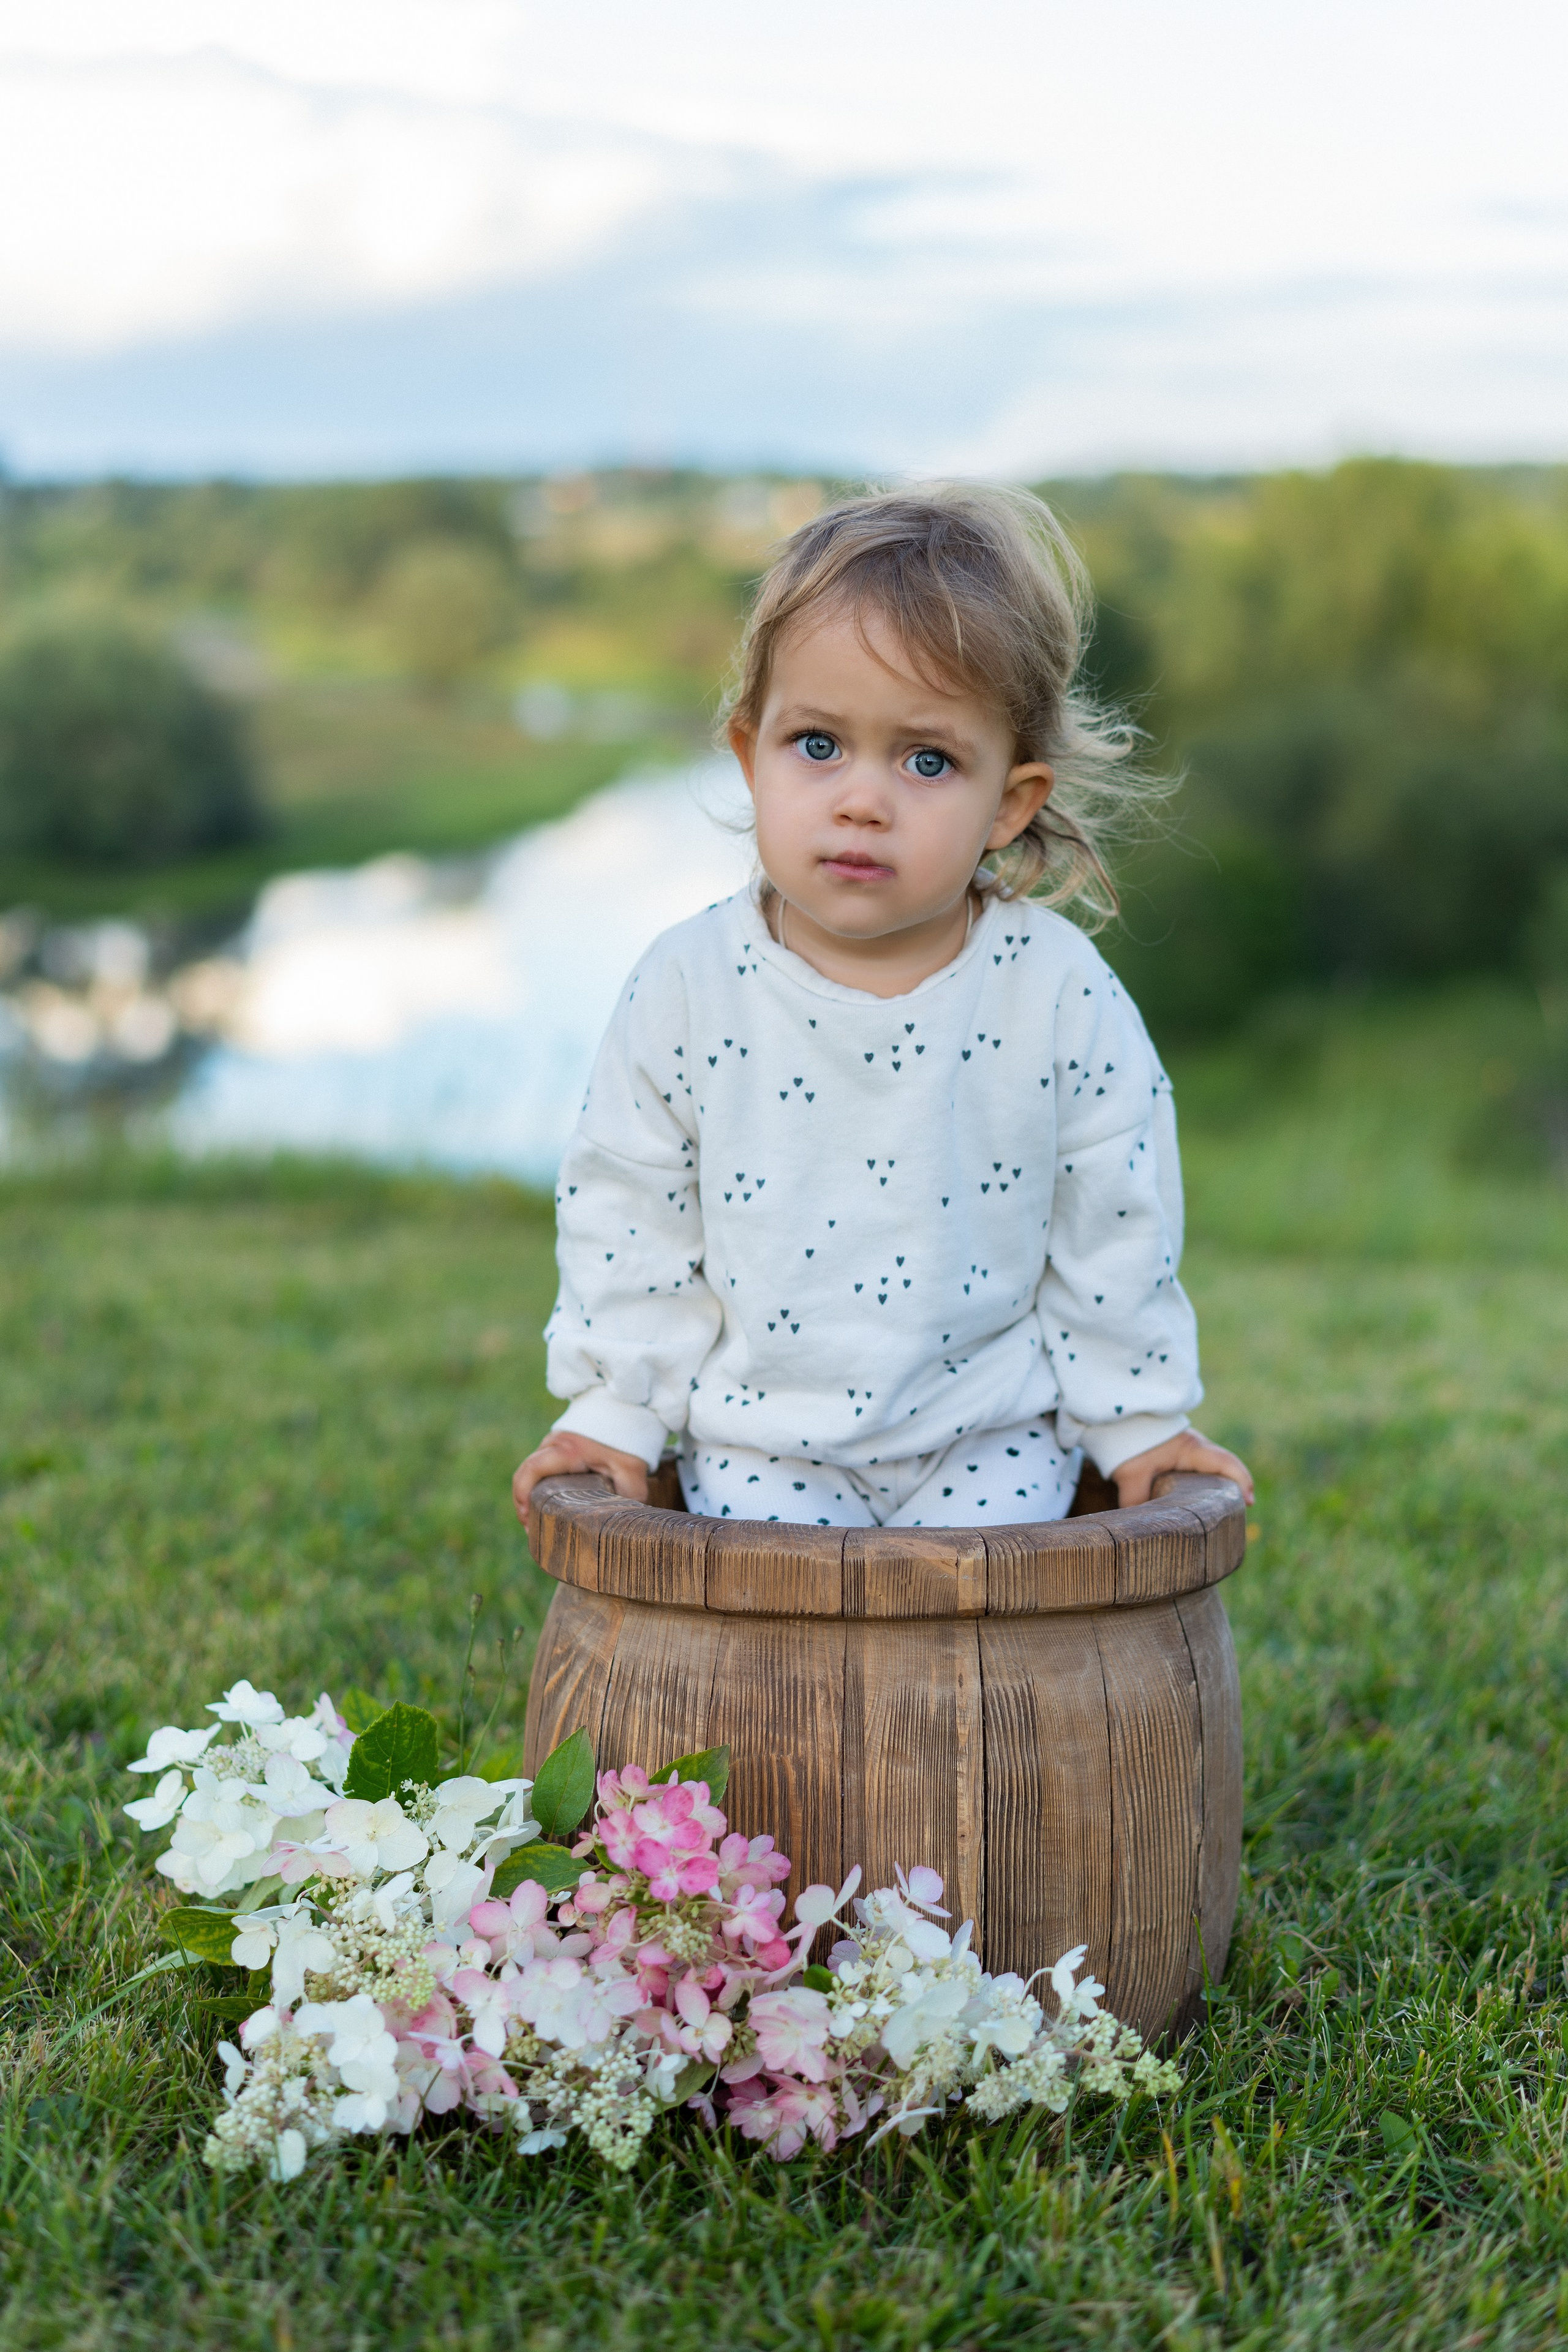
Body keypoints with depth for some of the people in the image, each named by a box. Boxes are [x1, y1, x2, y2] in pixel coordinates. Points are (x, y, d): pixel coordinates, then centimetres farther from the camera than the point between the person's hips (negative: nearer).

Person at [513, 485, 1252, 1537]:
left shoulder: (1062, 997, -11)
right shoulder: (690, 988, -10)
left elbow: (1115, 1226, -1)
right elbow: (631, 1207, 1)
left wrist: (1138, 1417, 5)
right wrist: (615, 1407, 1)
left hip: (989, 1434, 0)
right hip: (763, 1440, 1)